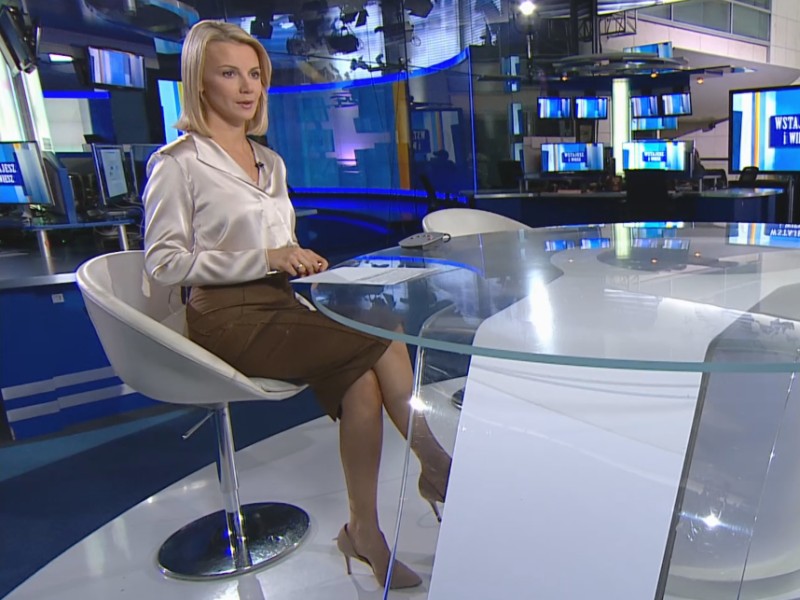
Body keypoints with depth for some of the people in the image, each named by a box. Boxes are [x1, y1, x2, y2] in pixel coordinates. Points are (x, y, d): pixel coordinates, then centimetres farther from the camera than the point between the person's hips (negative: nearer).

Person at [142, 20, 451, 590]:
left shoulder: (270, 161, 19)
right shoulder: (177, 162, -3)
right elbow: (163, 262, -9)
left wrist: (299, 261, 2)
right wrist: (264, 259, -17)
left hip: (281, 308, 7)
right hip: (228, 319, -6)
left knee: (363, 381, -22)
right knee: (384, 341, -20)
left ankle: (365, 531, -10)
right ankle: (438, 466, -2)